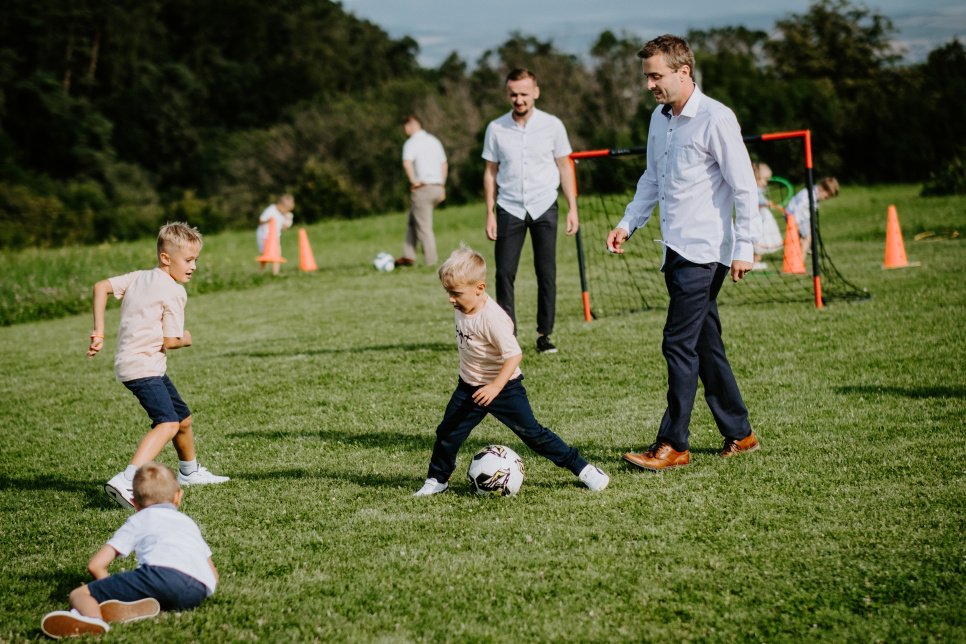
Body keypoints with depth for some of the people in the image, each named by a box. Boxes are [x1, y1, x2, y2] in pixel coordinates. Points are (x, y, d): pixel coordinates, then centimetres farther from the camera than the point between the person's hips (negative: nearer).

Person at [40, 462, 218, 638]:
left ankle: (92, 617, -38)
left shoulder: (138, 520, 29)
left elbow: (95, 564, 19)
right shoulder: (189, 522, 42)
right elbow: (214, 574, 39)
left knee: (80, 594, -2)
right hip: (199, 592, 4)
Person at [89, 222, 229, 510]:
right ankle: (126, 481, -40)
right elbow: (170, 341, -15)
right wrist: (186, 339, 8)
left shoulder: (138, 277, 11)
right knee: (168, 423, -25)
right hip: (143, 366, -10)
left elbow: (101, 287, 7)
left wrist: (99, 332, 8)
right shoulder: (173, 292, -12)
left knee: (183, 418, 25)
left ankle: (189, 471, 46)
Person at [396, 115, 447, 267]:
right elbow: (444, 165, 19)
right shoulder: (434, 140, 15)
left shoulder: (411, 143, -9)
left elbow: (407, 163, -28)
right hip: (437, 187, 8)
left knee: (424, 227, -1)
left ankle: (431, 262, 0)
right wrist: (442, 186, 22)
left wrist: (413, 181, -18)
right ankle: (409, 256, 15)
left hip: (422, 188, -8)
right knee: (412, 222, 18)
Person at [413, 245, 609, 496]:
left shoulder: (492, 318, -29)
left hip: (503, 387, -7)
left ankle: (583, 468, 5)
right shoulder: (461, 310, -3)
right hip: (470, 388, 7)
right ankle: (437, 480, 25)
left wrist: (495, 386, -37)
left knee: (532, 433, -5)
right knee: (447, 434, 6)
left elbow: (514, 354, -30)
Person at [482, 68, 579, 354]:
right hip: (509, 209, 0)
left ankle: (544, 334, 9)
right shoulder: (496, 129, 2)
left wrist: (572, 208, 1)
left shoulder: (552, 125, 0)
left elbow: (564, 167, 6)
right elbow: (491, 171, 8)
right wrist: (490, 213, 3)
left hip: (544, 208, 0)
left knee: (546, 273, 1)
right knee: (504, 272, -5)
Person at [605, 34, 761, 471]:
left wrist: (744, 247, -15)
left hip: (704, 250, -8)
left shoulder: (715, 119, -13)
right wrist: (628, 223, 14)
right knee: (706, 345, 12)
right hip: (676, 250, 8)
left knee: (679, 344, -8)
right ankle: (739, 434, 21)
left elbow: (744, 186, -13)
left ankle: (673, 445, -2)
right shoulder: (660, 119, 12)